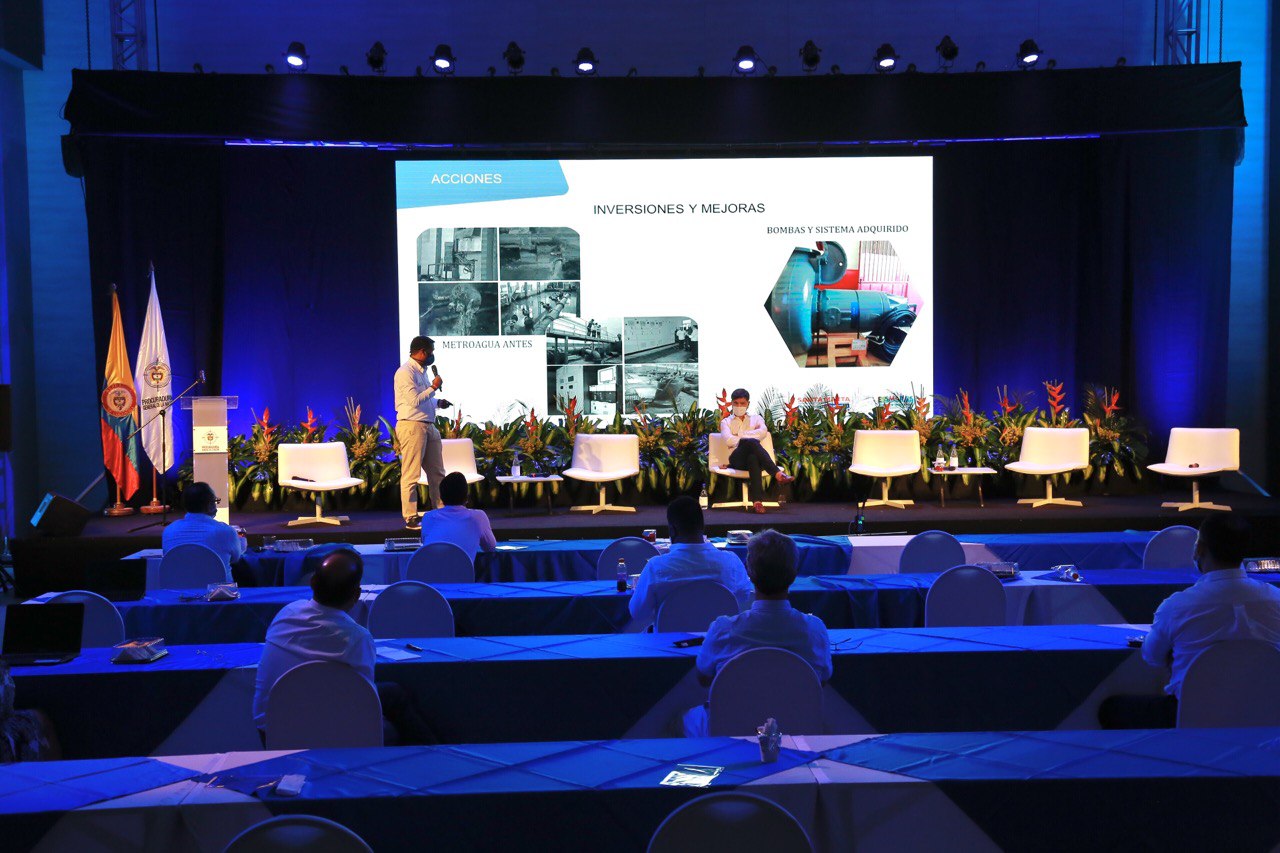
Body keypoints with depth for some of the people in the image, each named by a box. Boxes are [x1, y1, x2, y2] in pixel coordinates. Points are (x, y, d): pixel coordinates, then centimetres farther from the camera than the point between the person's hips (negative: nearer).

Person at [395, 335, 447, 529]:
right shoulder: (405, 372, -12)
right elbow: (415, 400, -20)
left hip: (428, 426, 10)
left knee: (437, 473, 11)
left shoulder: (421, 371, 18)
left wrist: (437, 402, 14)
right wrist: (433, 387, -11)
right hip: (412, 426, -10)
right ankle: (411, 518, -1)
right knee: (411, 475, -5)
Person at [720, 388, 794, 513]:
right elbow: (728, 440, 0)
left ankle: (757, 501, -57)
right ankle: (778, 474, -46)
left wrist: (739, 435, 0)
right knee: (751, 442, -37)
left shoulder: (756, 419, 26)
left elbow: (763, 432, 1)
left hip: (754, 457, 1)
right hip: (737, 459, -1)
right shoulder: (726, 422, 23)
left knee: (753, 458, -42)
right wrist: (748, 439, -1)